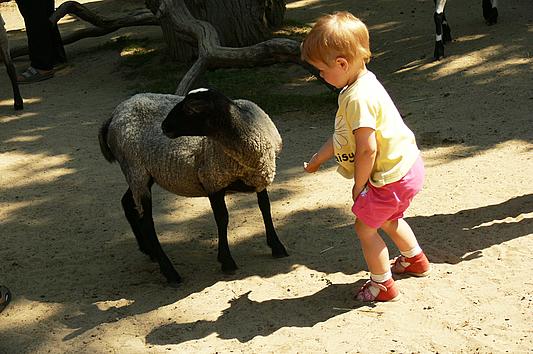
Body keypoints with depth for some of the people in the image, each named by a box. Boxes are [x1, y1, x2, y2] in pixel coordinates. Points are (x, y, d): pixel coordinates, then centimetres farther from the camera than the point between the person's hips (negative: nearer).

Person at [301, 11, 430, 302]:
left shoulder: (358, 98, -28)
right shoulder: (362, 85, 4)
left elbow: (367, 149, -28)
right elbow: (341, 136, 15)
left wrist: (359, 186, -13)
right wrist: (317, 160, 23)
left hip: (391, 177, -10)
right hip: (405, 166, 10)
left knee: (365, 226, 5)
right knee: (388, 219, 31)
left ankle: (383, 285, 20)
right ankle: (415, 260, 51)